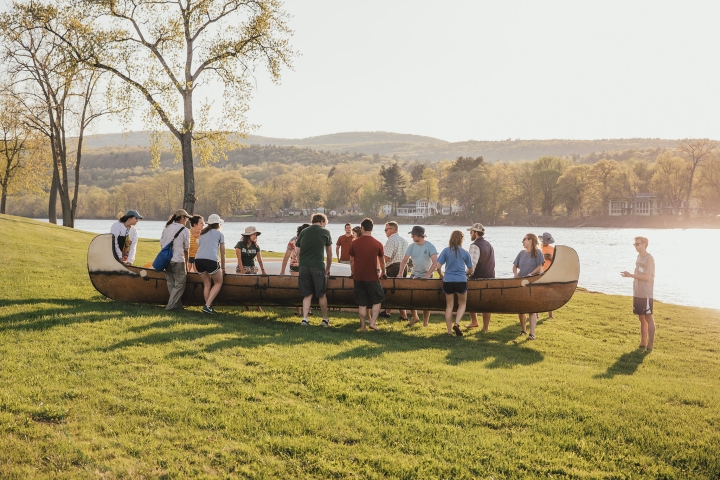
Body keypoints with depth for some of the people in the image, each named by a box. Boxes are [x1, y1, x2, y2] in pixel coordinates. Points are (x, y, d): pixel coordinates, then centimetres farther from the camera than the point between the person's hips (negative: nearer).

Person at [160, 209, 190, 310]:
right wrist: (186, 264, 9)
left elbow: (161, 245, 13)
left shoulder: (166, 228, 11)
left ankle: (178, 305, 15)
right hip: (178, 261, -6)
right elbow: (186, 250, -1)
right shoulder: (184, 231, -4)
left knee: (171, 284, 13)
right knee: (179, 284, 2)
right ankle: (170, 306, -4)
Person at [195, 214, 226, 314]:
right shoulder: (219, 234, 16)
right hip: (211, 260, -4)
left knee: (207, 284, 19)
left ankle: (208, 307, 11)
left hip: (198, 259, 5)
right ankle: (207, 305, -2)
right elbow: (222, 253, 18)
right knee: (218, 283, 12)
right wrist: (223, 267, 28)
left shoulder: (202, 234, 28)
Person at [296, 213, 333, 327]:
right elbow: (329, 254, 14)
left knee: (307, 295, 10)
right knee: (321, 295, 9)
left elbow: (298, 253, 15)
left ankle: (304, 319, 3)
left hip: (304, 266, 3)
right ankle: (325, 319, 17)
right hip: (318, 266, -3)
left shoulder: (303, 232, 15)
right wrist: (328, 268, 26)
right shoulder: (325, 232, 7)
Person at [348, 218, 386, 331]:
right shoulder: (378, 244, -2)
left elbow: (351, 261, 9)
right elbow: (382, 261, 13)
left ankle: (363, 326, 9)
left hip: (358, 277, 2)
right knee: (377, 300, 14)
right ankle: (373, 322, 2)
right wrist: (383, 273, 31)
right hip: (372, 277, -2)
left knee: (362, 303, 8)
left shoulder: (355, 243, -1)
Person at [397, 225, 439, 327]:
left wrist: (427, 275, -28)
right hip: (414, 275, 4)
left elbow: (435, 263, -20)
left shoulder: (430, 246, -13)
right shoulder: (412, 246, -1)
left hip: (427, 276, -4)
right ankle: (415, 317, 18)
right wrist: (400, 273, -18)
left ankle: (425, 322, 15)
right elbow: (404, 260, -4)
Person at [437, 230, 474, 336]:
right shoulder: (465, 252, 1)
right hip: (461, 281, -1)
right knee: (462, 303, 17)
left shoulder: (446, 251, -2)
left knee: (449, 306, 11)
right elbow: (470, 269, 8)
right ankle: (457, 323, -5)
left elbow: (438, 265, -7)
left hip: (448, 281, 1)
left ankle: (449, 330, 11)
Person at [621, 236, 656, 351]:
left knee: (648, 318, -3)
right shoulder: (639, 257, 12)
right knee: (641, 318, 12)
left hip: (646, 294, -8)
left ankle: (650, 344, 2)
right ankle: (643, 343, 19)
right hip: (637, 293, 8)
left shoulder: (649, 259, -12)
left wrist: (630, 275, -20)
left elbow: (647, 277, -19)